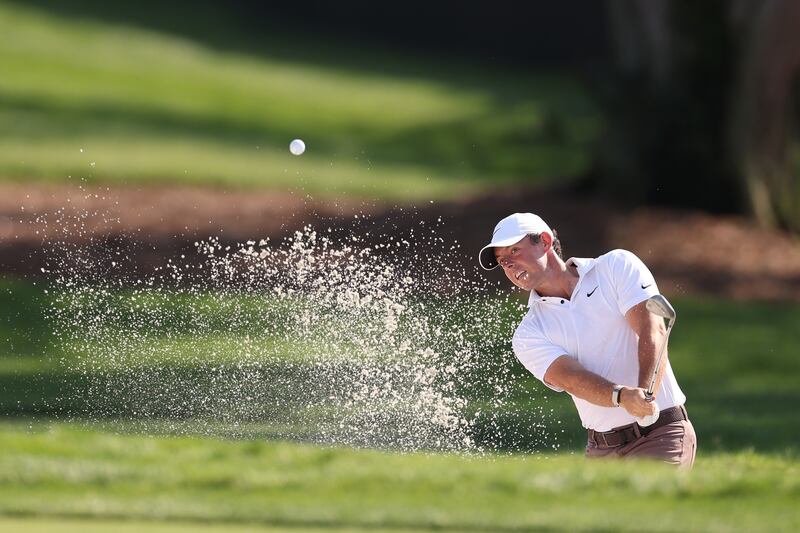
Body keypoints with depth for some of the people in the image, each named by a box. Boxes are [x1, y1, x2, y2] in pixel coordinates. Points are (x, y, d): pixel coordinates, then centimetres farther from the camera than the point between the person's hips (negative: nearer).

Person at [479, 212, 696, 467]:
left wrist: (645, 395, -28)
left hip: (662, 433, -4)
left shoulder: (617, 266, 3)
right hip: (601, 451, 4)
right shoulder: (528, 336, 6)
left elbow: (653, 331, -10)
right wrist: (621, 396, -32)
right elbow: (572, 380, -11)